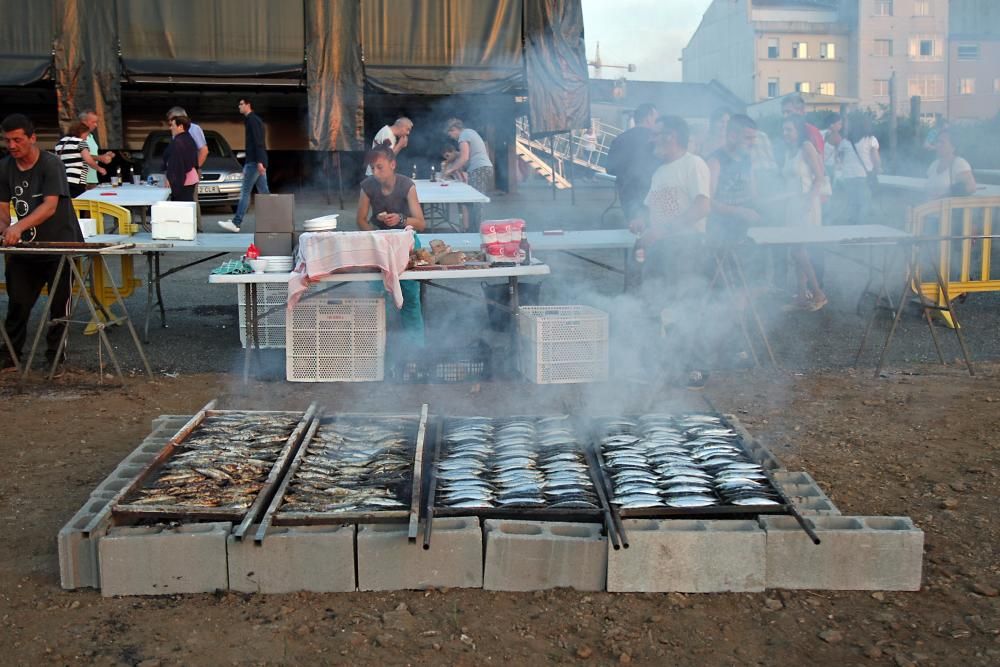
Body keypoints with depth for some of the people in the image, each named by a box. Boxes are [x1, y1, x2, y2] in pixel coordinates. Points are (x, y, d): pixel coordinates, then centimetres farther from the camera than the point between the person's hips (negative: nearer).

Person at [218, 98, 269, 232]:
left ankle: (236, 223, -8)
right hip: (257, 161, 10)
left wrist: (259, 161, -27)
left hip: (254, 162, -10)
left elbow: (258, 142, -19)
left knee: (245, 192, -9)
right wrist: (246, 165, 26)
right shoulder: (250, 120, 21)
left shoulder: (253, 120, -10)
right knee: (264, 192, 8)